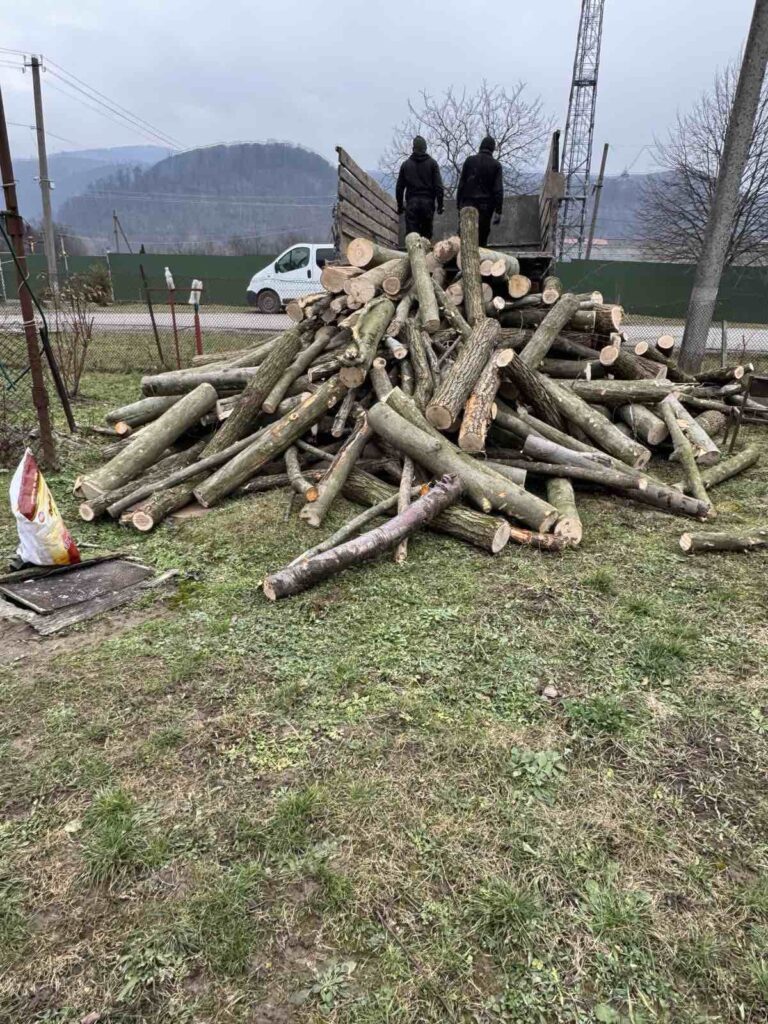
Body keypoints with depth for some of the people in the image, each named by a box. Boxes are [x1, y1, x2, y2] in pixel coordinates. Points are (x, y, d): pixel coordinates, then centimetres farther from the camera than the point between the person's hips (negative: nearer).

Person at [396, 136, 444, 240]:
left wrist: (400, 205, 19)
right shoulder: (432, 163, 5)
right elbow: (438, 186, -1)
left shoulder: (405, 164, 9)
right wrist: (440, 204, 3)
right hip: (428, 202, 0)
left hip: (411, 203, 0)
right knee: (427, 234, 6)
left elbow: (399, 187, 11)